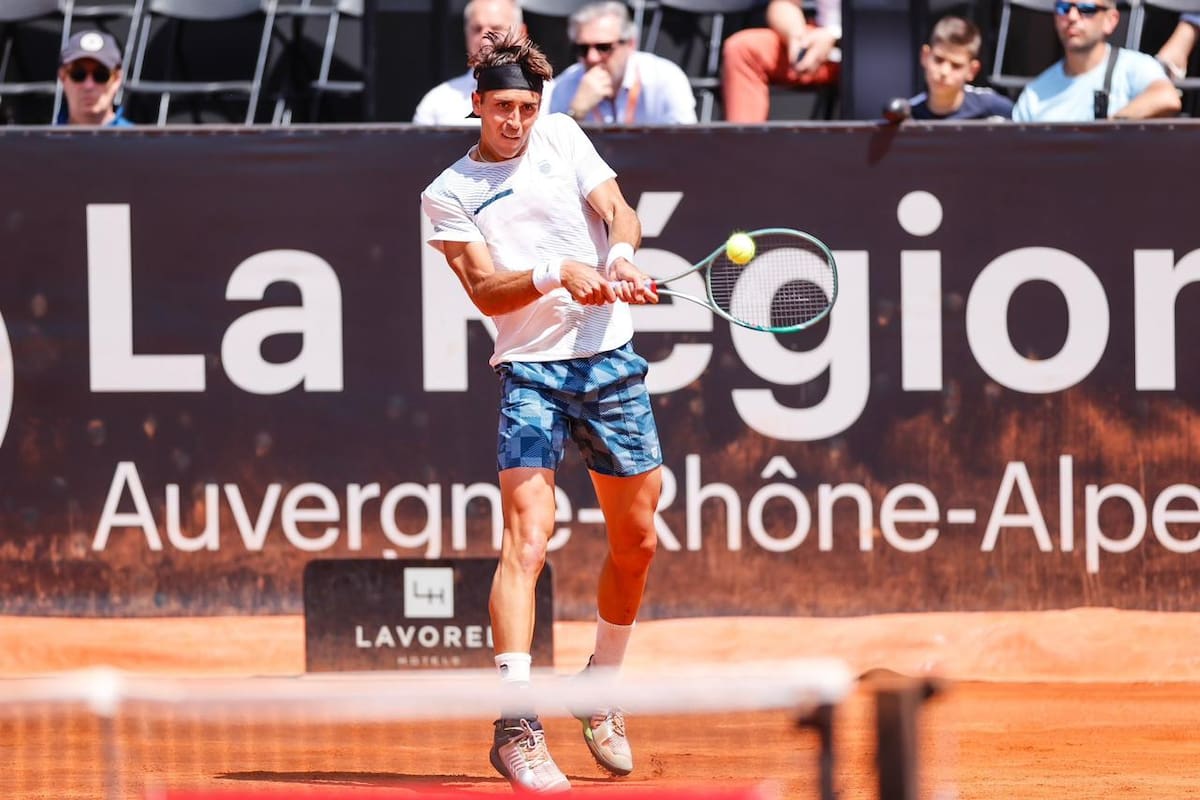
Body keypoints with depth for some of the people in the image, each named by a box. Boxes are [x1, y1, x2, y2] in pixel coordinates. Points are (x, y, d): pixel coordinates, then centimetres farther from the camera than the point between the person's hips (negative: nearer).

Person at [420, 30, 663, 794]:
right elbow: (486, 292, -9)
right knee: (527, 540, -18)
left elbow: (618, 211, 0)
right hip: (530, 369, -4)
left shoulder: (563, 137, 9)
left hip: (612, 360, 4)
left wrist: (622, 257, -22)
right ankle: (517, 728, -23)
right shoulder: (447, 194, 1)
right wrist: (556, 275, -26)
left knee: (636, 542, 11)